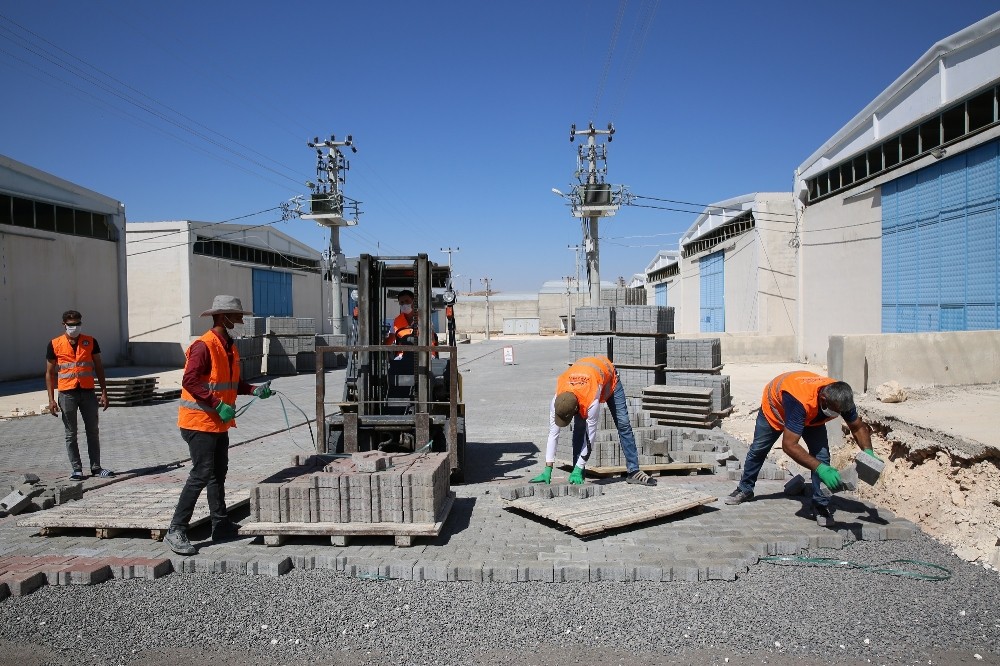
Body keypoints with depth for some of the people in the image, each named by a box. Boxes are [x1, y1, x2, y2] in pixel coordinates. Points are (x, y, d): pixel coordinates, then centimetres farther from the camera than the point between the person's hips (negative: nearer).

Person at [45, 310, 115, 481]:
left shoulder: (90, 342, 4)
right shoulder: (55, 344, 1)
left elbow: (99, 368, 8)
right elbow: (50, 373, 4)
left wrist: (104, 393, 2)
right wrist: (51, 399, -3)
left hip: (88, 392, 1)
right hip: (67, 394, -1)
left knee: (93, 431, 6)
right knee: (71, 434, 6)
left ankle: (96, 467, 13)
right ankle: (76, 468, 14)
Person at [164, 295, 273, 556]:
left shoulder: (230, 347, 11)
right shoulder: (203, 346, -18)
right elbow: (189, 381, -24)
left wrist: (254, 390, 2)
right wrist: (218, 404, -29)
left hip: (219, 423, 10)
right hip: (200, 421, -10)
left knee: (218, 473, 15)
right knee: (201, 475, -9)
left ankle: (221, 525, 26)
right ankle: (176, 531, 0)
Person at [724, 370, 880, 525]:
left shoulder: (841, 399, -34)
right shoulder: (801, 401, -51)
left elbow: (858, 427, -14)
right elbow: (789, 445, -50)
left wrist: (868, 452, -32)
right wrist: (820, 469, -56)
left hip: (811, 415, 3)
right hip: (776, 405, -3)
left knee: (821, 454, -16)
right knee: (758, 449, 11)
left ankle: (820, 505, -3)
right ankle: (745, 489, 34)